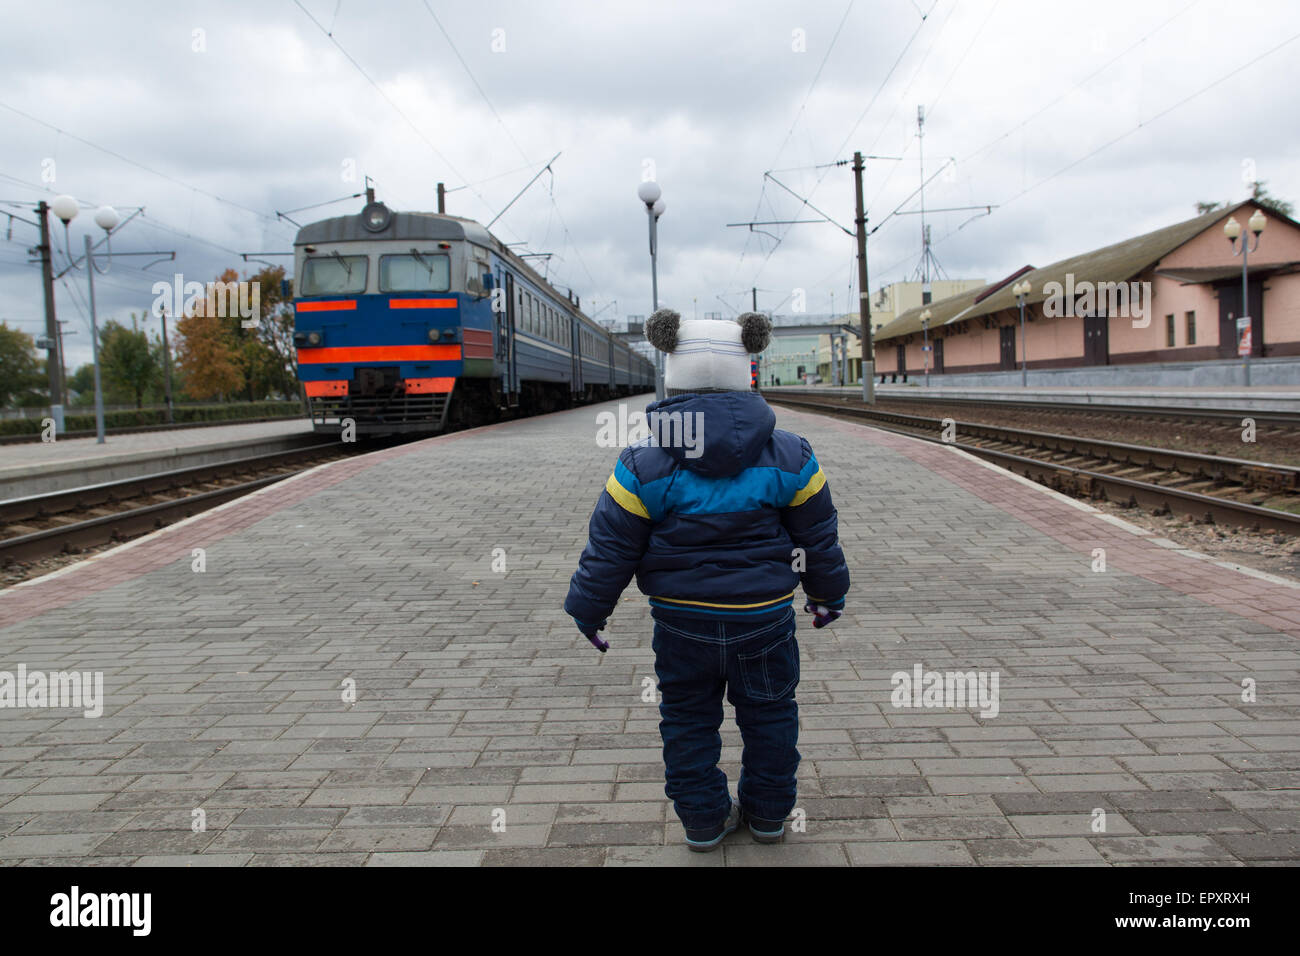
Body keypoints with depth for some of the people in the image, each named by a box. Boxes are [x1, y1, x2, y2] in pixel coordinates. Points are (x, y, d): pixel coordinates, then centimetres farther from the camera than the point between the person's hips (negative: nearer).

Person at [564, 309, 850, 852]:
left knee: (687, 719, 18)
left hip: (682, 622, -1)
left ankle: (703, 820, 28)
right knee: (769, 714, 20)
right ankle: (768, 813, 33)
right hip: (764, 617, 1)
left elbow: (609, 550, -7)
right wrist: (828, 593, 20)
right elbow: (818, 536, 3)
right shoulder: (787, 456, -7)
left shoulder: (646, 465, -13)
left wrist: (588, 609, 7)